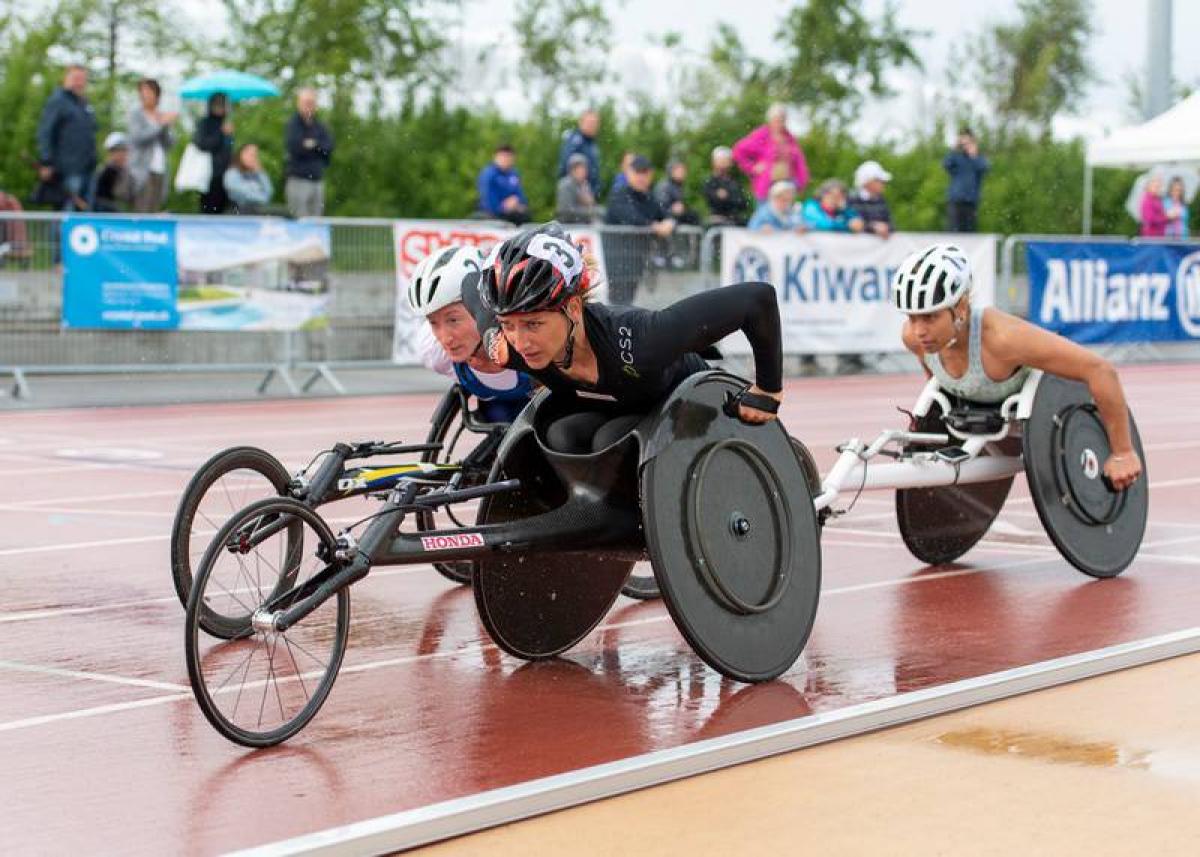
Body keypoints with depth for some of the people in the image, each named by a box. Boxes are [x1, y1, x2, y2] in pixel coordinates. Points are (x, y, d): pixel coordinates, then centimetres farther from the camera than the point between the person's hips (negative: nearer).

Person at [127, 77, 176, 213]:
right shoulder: (136, 114, 2)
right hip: (143, 170, -5)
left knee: (155, 210, 1)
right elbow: (138, 137, -14)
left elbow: (170, 143, 8)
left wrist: (166, 126, -9)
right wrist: (160, 124, -14)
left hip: (160, 171, 5)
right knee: (142, 211, -15)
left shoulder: (162, 116, 15)